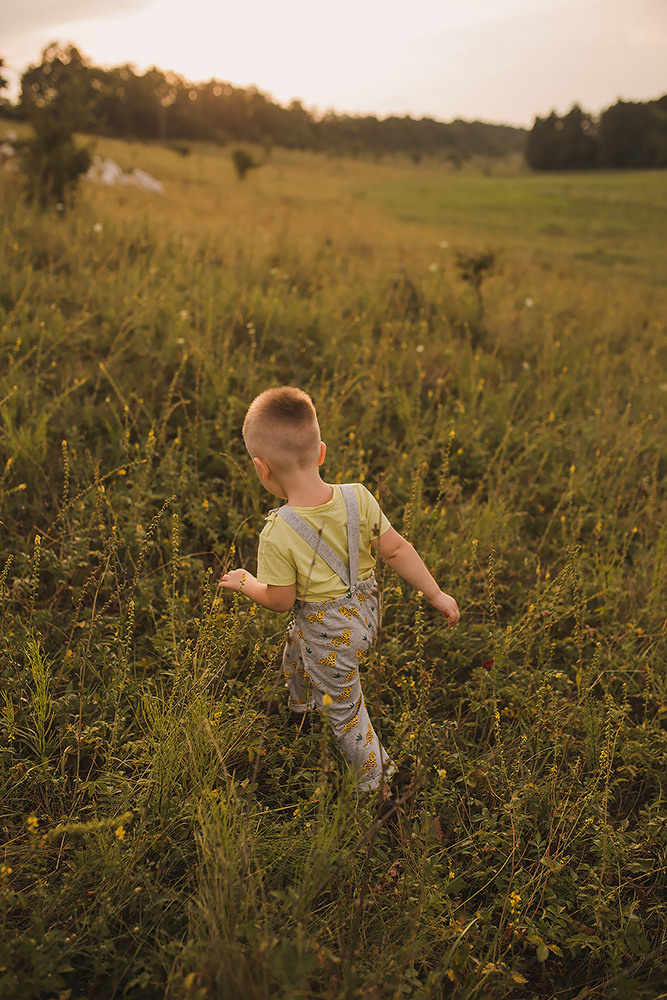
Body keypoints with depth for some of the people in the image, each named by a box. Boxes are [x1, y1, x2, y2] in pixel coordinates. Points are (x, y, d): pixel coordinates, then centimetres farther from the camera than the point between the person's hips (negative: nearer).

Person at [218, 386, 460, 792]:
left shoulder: (279, 534, -30)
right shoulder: (358, 497, -18)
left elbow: (281, 600, -16)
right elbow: (397, 549, -11)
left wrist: (245, 582, 5)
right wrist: (437, 595, 1)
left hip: (330, 632, -7)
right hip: (366, 607, 7)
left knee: (345, 708, 19)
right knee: (295, 653, 36)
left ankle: (376, 781, 41)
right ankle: (301, 709, 66)